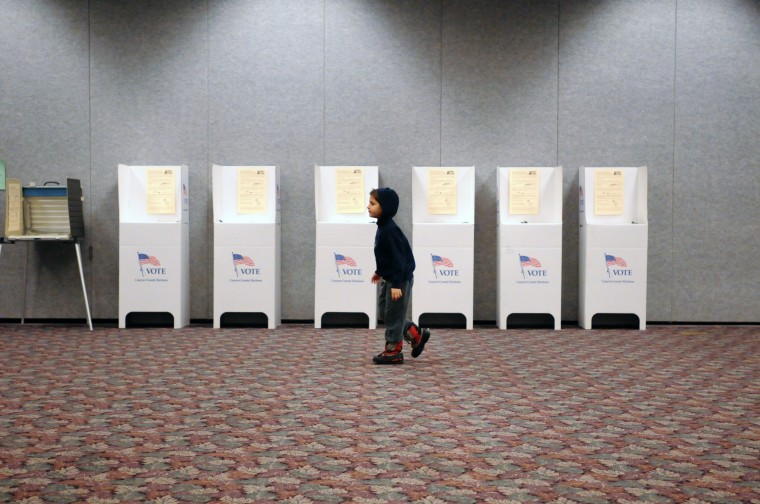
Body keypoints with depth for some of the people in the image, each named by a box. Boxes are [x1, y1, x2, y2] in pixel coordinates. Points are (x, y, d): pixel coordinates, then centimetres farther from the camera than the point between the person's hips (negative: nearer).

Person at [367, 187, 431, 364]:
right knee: (384, 309, 16)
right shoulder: (383, 226, 7)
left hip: (399, 279, -10)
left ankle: (393, 351, 12)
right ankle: (417, 335, 25)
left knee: (393, 314, -1)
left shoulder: (389, 230, -24)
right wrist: (380, 272, 27)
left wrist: (396, 284, -26)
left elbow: (398, 258, -25)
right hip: (390, 278, 10)